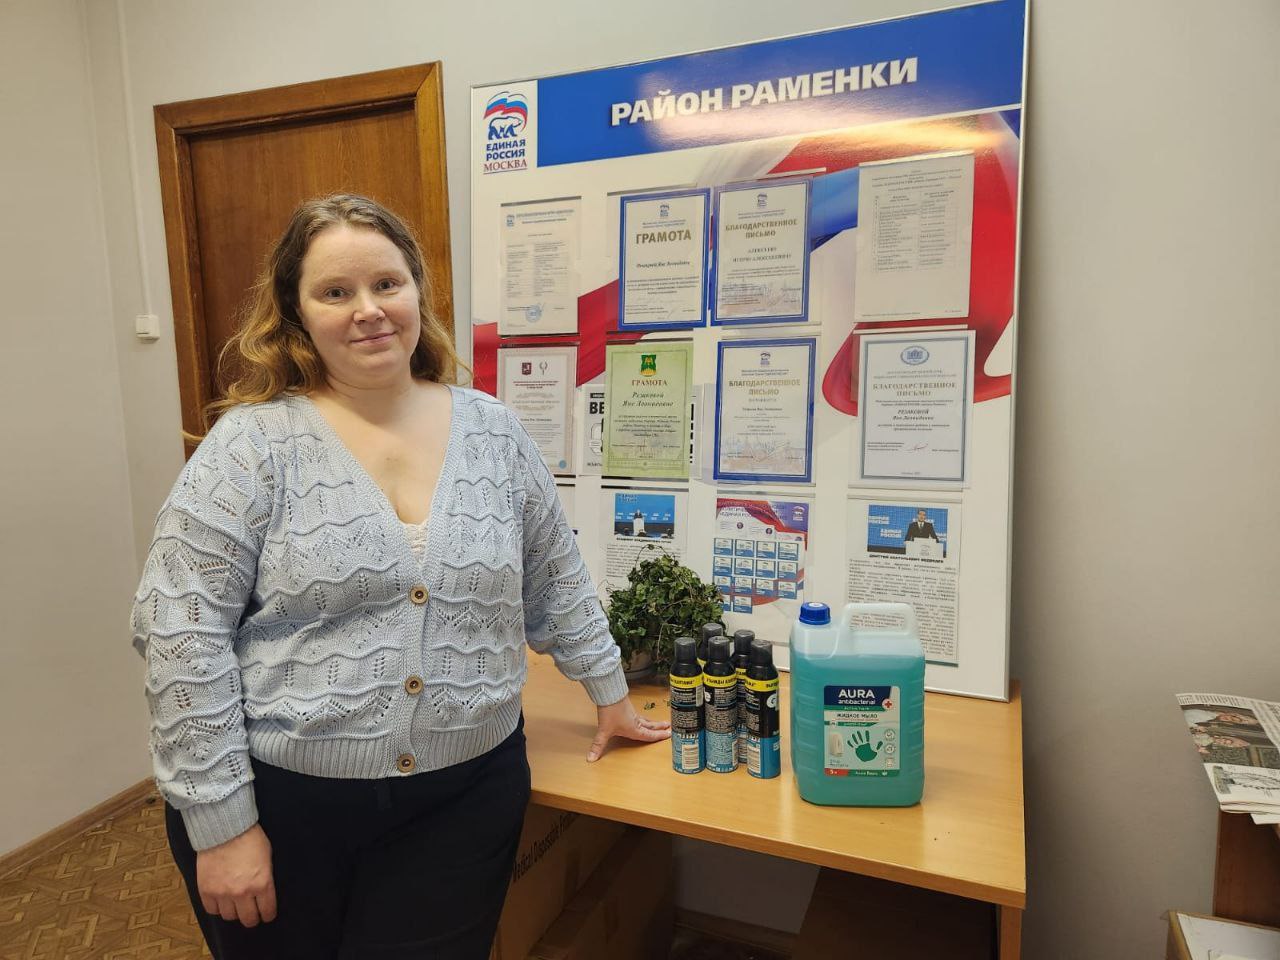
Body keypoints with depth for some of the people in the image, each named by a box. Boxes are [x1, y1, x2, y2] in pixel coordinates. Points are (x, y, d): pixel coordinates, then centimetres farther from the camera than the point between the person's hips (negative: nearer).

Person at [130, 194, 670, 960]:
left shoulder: (493, 431, 0)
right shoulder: (253, 443, -10)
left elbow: (556, 583, 10)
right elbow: (181, 630, -11)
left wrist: (611, 694, 15)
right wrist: (222, 820, -12)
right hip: (281, 802, -1)